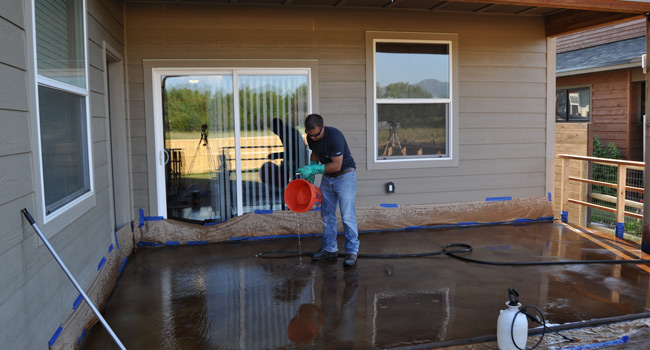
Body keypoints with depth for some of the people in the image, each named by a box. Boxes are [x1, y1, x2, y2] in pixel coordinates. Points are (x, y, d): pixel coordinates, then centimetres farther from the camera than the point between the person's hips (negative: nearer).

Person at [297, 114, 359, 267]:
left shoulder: (334, 136, -28)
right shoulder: (311, 138, -6)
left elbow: (336, 165, -27)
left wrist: (314, 169, -25)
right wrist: (310, 170, 1)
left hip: (344, 175, -7)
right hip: (327, 178, 7)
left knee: (347, 216, -9)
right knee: (327, 215, 10)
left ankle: (352, 251, 0)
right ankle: (329, 248, 21)